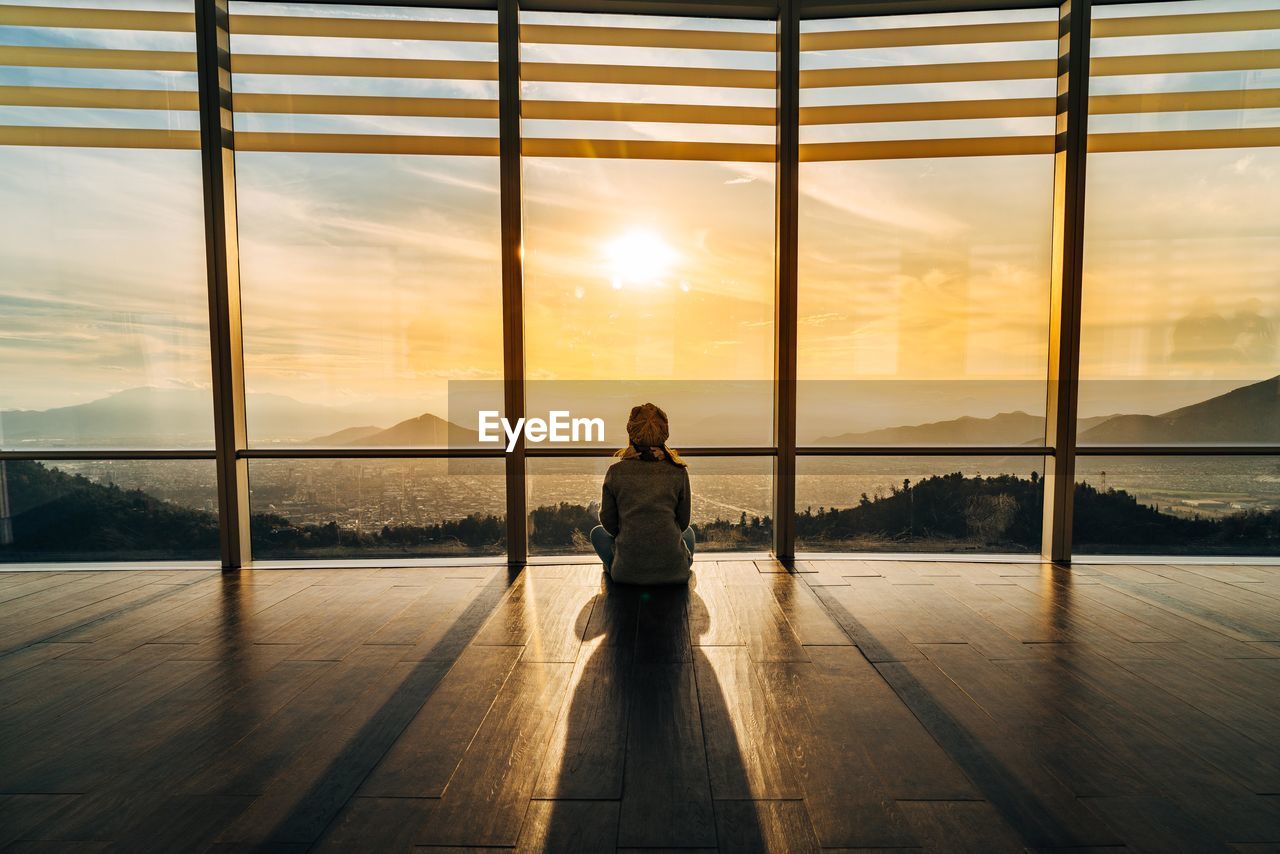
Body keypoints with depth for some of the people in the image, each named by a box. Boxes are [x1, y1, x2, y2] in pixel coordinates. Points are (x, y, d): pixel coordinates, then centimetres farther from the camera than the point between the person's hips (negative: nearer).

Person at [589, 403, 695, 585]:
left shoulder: (616, 472, -6)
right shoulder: (678, 472, -4)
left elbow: (608, 523, 3)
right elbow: (683, 522, 6)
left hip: (627, 573, -1)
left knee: (598, 532, 29)